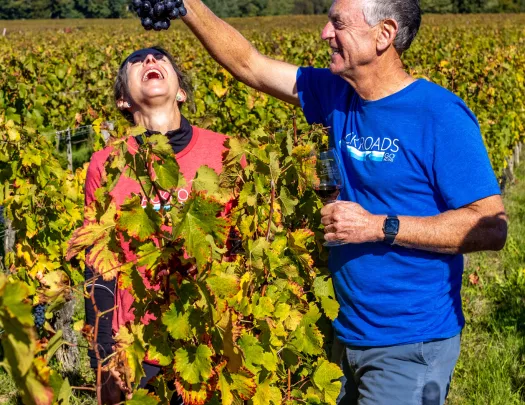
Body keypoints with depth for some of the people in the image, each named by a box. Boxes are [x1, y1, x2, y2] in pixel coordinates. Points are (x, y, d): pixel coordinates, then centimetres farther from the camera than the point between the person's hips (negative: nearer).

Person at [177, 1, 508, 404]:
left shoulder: (441, 115, -16)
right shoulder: (338, 95, 3)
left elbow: (492, 228, -19)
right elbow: (248, 65, 9)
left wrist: (378, 226, -21)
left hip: (411, 345, -6)